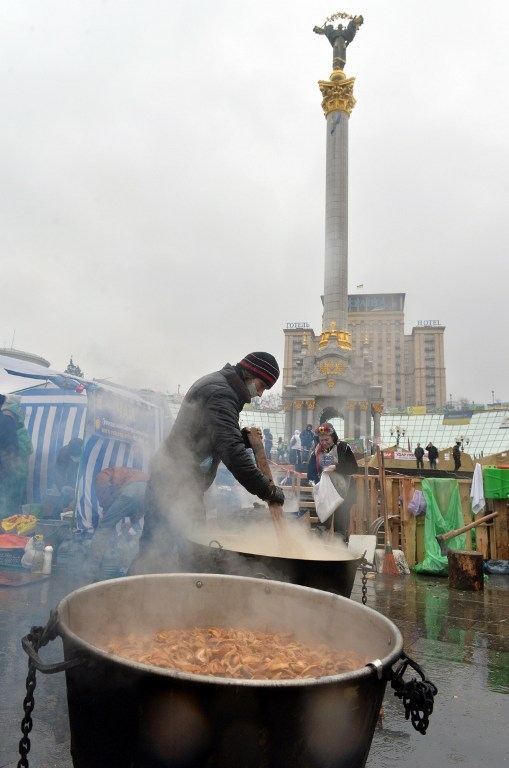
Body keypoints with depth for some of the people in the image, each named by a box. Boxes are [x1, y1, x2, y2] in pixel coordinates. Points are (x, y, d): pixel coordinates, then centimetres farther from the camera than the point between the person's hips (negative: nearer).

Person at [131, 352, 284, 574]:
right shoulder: (220, 392, -18)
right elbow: (231, 451, -29)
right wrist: (267, 489, -26)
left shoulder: (217, 383, 15)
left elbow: (221, 437, 22)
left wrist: (245, 437, 2)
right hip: (174, 482, -11)